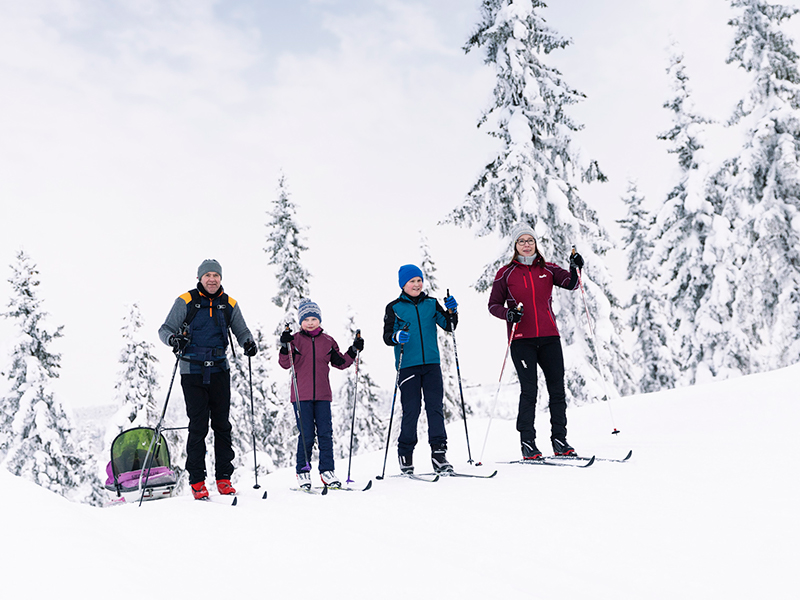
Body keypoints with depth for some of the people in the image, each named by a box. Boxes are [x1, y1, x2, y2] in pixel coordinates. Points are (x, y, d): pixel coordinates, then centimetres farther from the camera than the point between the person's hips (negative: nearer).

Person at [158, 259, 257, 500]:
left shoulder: (229, 304, 9)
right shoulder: (186, 301, 0)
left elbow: (241, 331, 14)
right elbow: (165, 329, 1)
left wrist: (248, 343, -8)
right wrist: (173, 338, -22)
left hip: (219, 370, 3)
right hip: (193, 371, -3)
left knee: (222, 424, 4)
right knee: (198, 426, -4)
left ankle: (224, 478, 13)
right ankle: (197, 481, 5)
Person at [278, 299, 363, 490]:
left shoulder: (328, 341, 10)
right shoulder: (295, 340, 3)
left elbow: (340, 363, 15)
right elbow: (285, 364, -5)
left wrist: (353, 351, 3)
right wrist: (285, 348, -21)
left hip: (322, 395, 2)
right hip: (301, 395, -2)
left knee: (325, 433, 2)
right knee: (306, 434, -2)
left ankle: (327, 470, 10)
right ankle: (303, 471, 10)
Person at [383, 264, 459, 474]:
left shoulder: (431, 304, 12)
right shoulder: (394, 307, 4)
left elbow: (449, 326, 8)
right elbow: (387, 336, -1)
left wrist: (452, 312, -10)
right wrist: (397, 337, -23)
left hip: (431, 363, 3)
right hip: (408, 365, -3)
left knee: (435, 407, -2)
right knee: (411, 410, -3)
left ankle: (439, 453, 3)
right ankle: (405, 454, 11)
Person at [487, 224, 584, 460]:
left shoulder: (547, 270, 11)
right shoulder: (506, 274, 4)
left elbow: (570, 283, -2)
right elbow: (494, 304, 5)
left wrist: (575, 269, -22)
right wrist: (508, 313, -15)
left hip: (549, 337, 3)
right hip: (522, 339, -3)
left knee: (557, 389, 3)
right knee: (528, 391, -6)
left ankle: (559, 440, 14)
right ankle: (527, 443, 3)